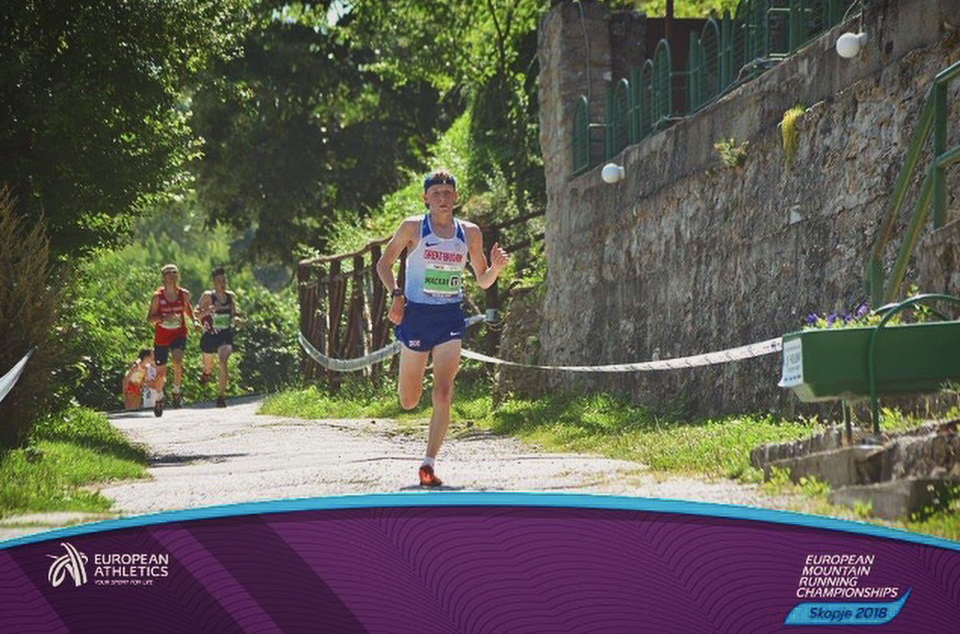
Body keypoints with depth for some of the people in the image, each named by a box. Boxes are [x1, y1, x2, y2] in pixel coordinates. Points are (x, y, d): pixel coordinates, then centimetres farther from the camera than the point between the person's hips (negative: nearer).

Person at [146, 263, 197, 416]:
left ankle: (176, 391, -10)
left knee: (177, 360, -30)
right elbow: (149, 319, -8)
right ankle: (159, 398, 35)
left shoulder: (184, 294, -2)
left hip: (179, 335, 0)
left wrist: (194, 321, 3)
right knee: (161, 372, 8)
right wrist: (164, 318, -26)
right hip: (161, 337, 0)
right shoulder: (158, 296, -9)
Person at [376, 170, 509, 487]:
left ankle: (428, 464, -10)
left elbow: (483, 281, 14)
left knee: (443, 393, -13)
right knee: (408, 402, 6)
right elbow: (383, 264, 6)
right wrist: (396, 295, -11)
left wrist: (495, 267, -7)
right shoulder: (413, 228, -1)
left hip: (450, 318, 1)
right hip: (416, 315, -1)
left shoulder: (469, 233, 6)